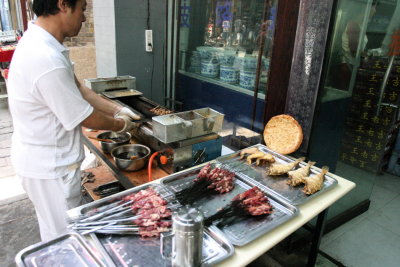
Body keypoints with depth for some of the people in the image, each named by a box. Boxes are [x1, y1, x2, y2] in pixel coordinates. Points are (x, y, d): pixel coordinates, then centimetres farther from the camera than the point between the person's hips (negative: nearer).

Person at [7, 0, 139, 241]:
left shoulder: (39, 42, 2)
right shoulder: (47, 61, -31)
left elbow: (77, 88, 8)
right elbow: (85, 118, -22)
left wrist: (118, 110, 4)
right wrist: (122, 124, -4)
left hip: (43, 159, 10)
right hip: (49, 167, -10)